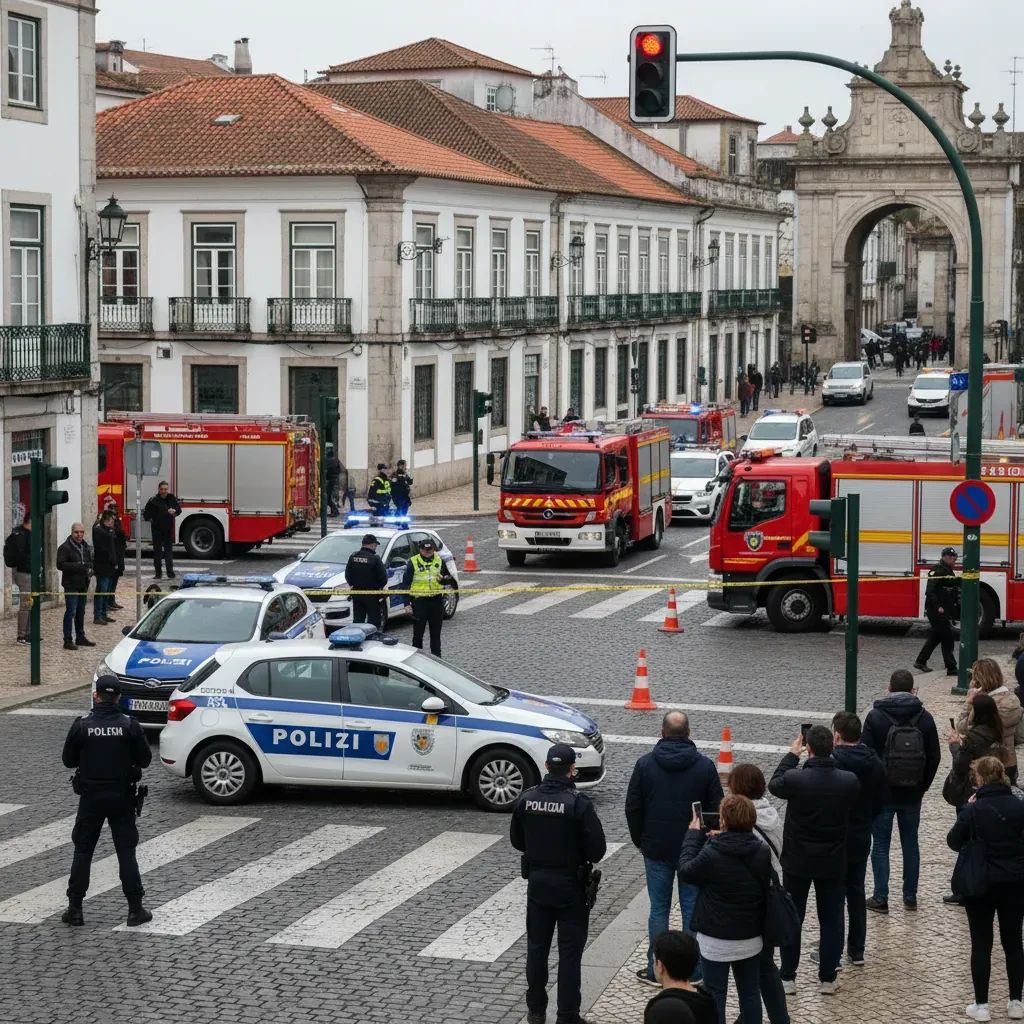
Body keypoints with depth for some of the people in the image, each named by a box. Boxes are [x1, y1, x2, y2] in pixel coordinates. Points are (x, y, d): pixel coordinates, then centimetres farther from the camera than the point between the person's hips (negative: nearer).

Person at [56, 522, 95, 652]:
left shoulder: (86, 547, 14)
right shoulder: (65, 548, -11)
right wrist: (78, 566, -25)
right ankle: (68, 640, -8)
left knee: (81, 612, 16)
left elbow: (90, 562, 25)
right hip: (71, 584, -7)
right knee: (71, 612, -10)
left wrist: (90, 569, 2)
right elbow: (60, 565, -19)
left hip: (83, 584, 8)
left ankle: (80, 637, 26)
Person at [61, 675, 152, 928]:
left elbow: (68, 760, 0)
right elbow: (145, 759, -4)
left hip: (90, 797, 0)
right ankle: (135, 909, 6)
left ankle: (75, 909, 10)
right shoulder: (129, 726, -9)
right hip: (122, 796, 0)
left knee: (82, 852, 10)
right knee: (126, 852, 6)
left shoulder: (82, 726, -9)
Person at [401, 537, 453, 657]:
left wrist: (444, 579, -12)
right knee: (418, 631, 0)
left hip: (436, 600, 3)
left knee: (436, 631, 10)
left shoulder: (440, 561, 6)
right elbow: (406, 584, -2)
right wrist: (407, 603, -9)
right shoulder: (413, 562, -3)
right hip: (419, 600, -3)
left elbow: (449, 578, 14)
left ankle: (436, 655, 18)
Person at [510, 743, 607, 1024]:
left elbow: (516, 841, 6)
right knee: (570, 951, 5)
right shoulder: (579, 803, -18)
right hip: (570, 885, -4)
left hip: (537, 882, 4)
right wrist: (585, 859, 5)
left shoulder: (526, 800, -5)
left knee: (536, 947, 16)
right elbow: (597, 848, -16)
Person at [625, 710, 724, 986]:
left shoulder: (645, 764, -5)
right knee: (693, 909, 7)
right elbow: (716, 808, -1)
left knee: (659, 909, 8)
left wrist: (639, 840, 12)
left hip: (656, 849, 0)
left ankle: (655, 971, 12)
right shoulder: (705, 766, -5)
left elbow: (632, 808, -1)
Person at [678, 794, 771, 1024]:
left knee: (715, 994, 7)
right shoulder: (762, 852, -6)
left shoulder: (712, 854, -23)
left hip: (716, 940, -5)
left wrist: (694, 834, 4)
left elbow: (686, 870, -7)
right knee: (750, 992, 16)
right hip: (751, 937, 5)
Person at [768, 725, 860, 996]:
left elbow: (774, 785, 1)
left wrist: (792, 755, 11)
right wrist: (832, 758, 9)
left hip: (797, 862, -1)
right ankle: (827, 978, 17)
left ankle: (787, 978, 16)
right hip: (833, 863, 1)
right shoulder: (849, 781, -14)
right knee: (831, 920, 12)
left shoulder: (794, 778, -21)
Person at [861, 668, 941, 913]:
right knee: (910, 843, 14)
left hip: (881, 793, -3)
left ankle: (880, 898, 3)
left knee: (880, 844, 4)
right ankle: (910, 896, 19)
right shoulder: (925, 718, -2)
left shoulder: (875, 716, -11)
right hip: (912, 795, 3)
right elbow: (934, 757, 2)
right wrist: (923, 787, 14)